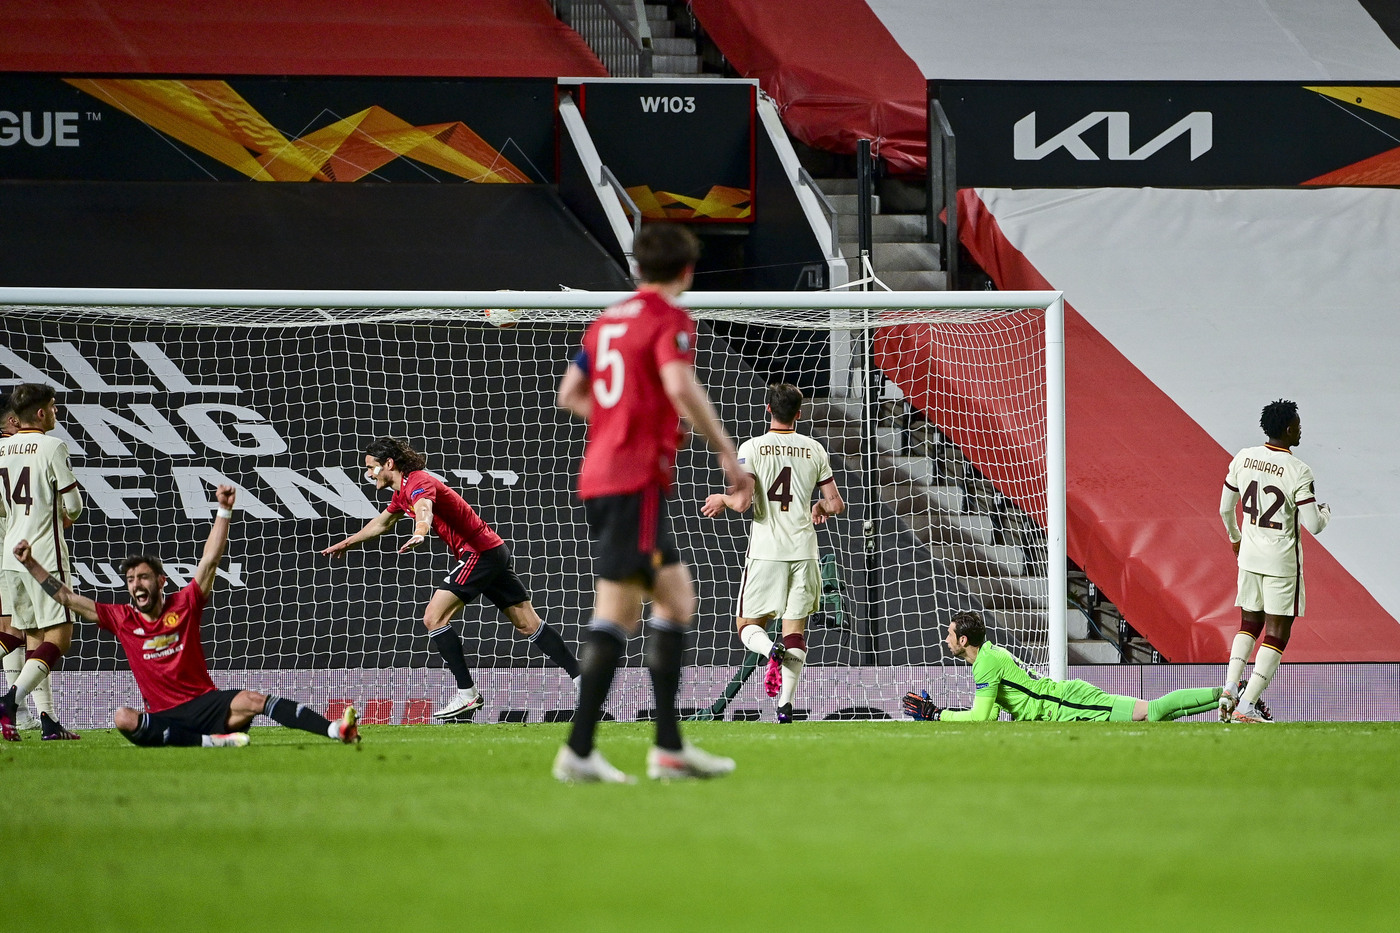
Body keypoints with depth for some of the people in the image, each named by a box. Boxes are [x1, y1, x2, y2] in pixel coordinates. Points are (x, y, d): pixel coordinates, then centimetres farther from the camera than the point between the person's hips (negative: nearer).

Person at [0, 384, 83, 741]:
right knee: (58, 636, -7)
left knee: (33, 636, 12)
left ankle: (47, 719, 7)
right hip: (45, 556, -7)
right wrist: (67, 515, 15)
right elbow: (73, 505, -8)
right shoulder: (52, 447, -10)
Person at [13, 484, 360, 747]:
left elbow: (210, 561, -1)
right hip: (164, 717, 1)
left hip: (206, 702, -1)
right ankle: (210, 741, -41)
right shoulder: (121, 619, 8)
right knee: (123, 719, -31)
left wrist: (224, 511, -10)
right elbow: (67, 598, 10)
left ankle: (336, 730, -42)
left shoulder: (184, 605, 5)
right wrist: (30, 564, 6)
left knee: (250, 700, -28)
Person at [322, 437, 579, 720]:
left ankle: (467, 694, -13)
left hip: (480, 552, -10)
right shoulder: (403, 492, 15)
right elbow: (381, 523, 35)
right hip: (493, 551, 10)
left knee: (434, 618, -13)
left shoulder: (419, 482, -16)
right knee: (529, 625, 9)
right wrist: (347, 543, 43)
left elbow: (424, 509, -41)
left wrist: (419, 534, -61)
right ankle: (583, 679, 10)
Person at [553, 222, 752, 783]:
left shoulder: (607, 321, 18)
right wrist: (727, 452, -18)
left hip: (598, 476, 9)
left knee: (677, 599, 10)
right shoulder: (670, 320, -6)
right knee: (617, 613, -9)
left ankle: (669, 747, 5)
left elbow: (569, 394, 23)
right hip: (637, 479, -9)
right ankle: (579, 751, -12)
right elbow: (681, 387, -22)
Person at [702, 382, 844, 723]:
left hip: (766, 551, -2)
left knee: (749, 626, 9)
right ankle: (786, 703, -8)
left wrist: (722, 499, 10)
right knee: (795, 630, 6)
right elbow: (837, 504, 7)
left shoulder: (752, 448, -4)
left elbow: (742, 502, -12)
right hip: (803, 550, 2)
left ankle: (771, 651, -25)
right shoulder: (815, 450, 5)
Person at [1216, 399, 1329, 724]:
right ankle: (1247, 707, -4)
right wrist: (1325, 512, 6)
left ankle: (1230, 689, 7)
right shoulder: (1298, 472, -17)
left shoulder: (1243, 459, 0)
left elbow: (1225, 508, 10)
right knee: (1277, 633, 1)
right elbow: (1313, 525, -18)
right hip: (1282, 562, -6)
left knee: (1249, 624, 22)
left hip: (1249, 556, 6)